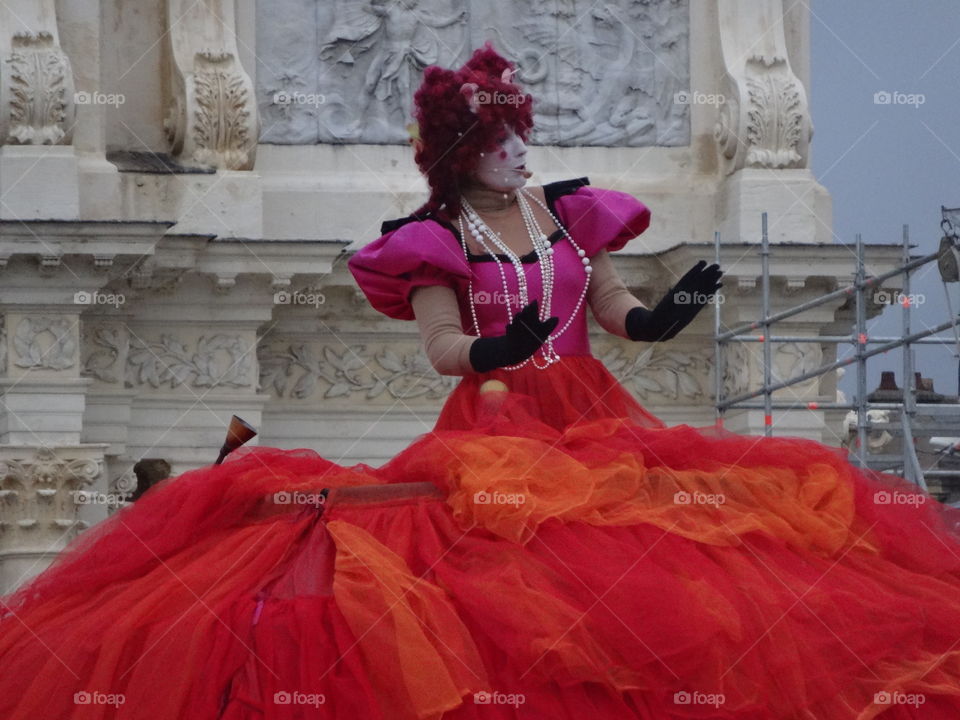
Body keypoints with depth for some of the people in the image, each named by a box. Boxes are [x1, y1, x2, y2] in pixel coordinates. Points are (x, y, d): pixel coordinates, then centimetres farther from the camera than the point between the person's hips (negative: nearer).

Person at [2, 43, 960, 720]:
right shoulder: (438, 239, 0)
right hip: (493, 428, -4)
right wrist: (489, 353, -28)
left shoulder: (565, 208, 11)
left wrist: (663, 314, -7)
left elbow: (614, 306, 13)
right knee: (504, 570, -20)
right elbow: (439, 344, -8)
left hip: (592, 419, 4)